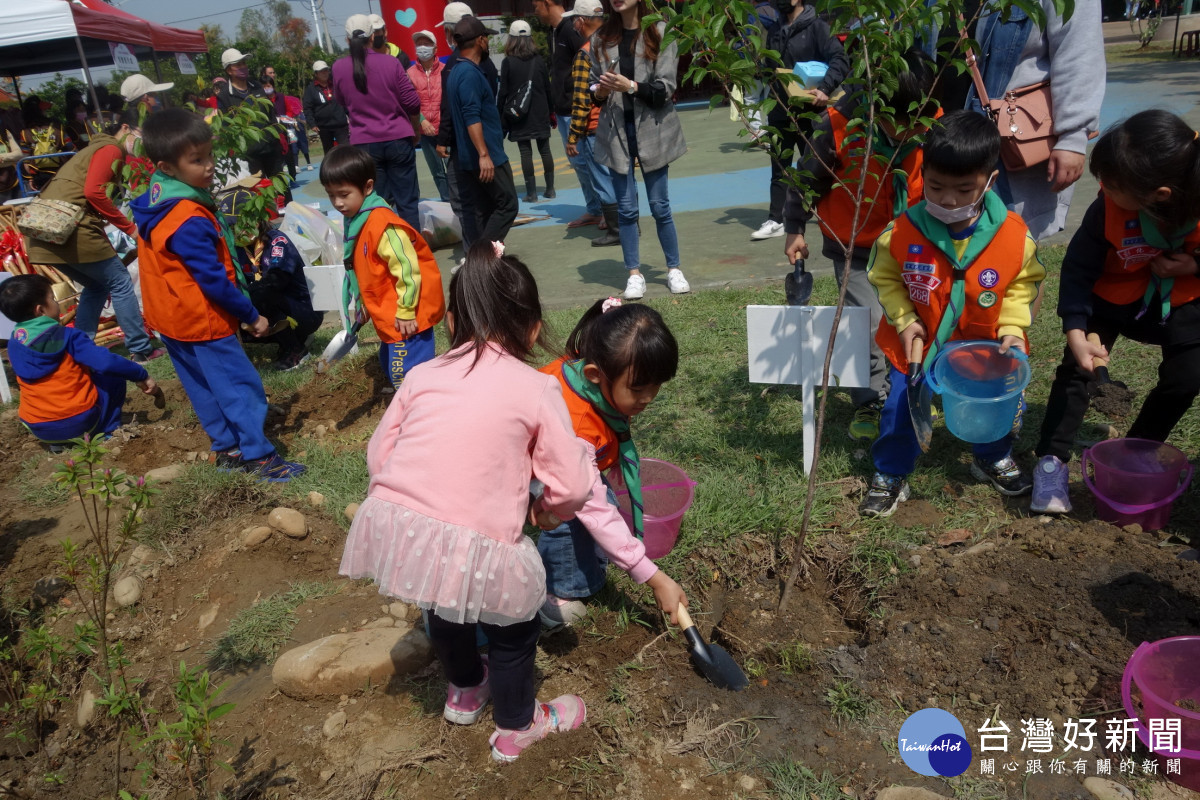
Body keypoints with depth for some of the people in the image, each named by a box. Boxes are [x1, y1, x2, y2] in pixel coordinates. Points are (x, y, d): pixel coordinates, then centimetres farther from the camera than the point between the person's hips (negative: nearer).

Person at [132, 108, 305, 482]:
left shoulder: (154, 206, 4)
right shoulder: (190, 221, -26)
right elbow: (213, 280, -24)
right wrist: (251, 316, -14)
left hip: (171, 318, 10)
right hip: (203, 322, -10)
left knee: (203, 388, 17)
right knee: (242, 387, -1)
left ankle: (227, 448, 30)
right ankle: (259, 456, 7)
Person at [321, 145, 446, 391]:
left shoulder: (383, 225, -23)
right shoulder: (356, 220, 8)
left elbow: (407, 268, -25)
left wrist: (405, 311, -20)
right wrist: (365, 304, 20)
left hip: (405, 316, -11)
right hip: (388, 315, 11)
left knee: (405, 375, -9)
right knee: (390, 365, 23)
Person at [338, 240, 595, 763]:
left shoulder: (423, 375, 10)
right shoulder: (536, 388, 0)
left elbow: (379, 452, 14)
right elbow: (572, 484, -2)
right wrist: (550, 510, 20)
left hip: (393, 524, 6)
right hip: (473, 544, -5)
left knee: (447, 603, 35)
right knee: (512, 622, 24)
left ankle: (464, 692, 62)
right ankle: (516, 729, 47)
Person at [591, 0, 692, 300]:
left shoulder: (660, 33, -2)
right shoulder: (601, 39, 9)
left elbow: (665, 89, -8)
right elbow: (595, 88, 15)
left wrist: (631, 86, -21)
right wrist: (601, 92, -7)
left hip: (651, 128, -3)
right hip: (616, 129, 3)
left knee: (659, 205, 2)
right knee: (626, 208, 3)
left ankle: (674, 269, 16)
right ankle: (635, 274, 11)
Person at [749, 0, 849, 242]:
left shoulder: (817, 27, -7)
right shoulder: (775, 32, 13)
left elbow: (840, 60, -15)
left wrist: (825, 89, -30)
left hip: (808, 111, -5)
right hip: (780, 112, 5)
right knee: (779, 167, 5)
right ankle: (775, 221, 9)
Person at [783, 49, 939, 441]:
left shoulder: (933, 125, -15)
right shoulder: (839, 126, -25)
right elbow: (808, 179, -8)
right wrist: (794, 229, 0)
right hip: (854, 246, -3)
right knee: (870, 323, -8)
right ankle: (870, 403, 11)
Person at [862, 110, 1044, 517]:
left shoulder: (1014, 235, -17)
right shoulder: (903, 231, -21)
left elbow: (1024, 282, 0)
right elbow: (885, 277, -4)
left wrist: (1012, 327, -11)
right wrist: (903, 320, -14)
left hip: (984, 343, 2)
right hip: (918, 341, -1)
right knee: (900, 407, 0)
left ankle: (993, 458, 44)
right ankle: (890, 476, 22)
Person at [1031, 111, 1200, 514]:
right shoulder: (1107, 211, -31)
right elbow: (1078, 268, -21)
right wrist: (1076, 332, -29)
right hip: (1114, 297, -1)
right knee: (1076, 367, -9)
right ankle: (1052, 460, 0)